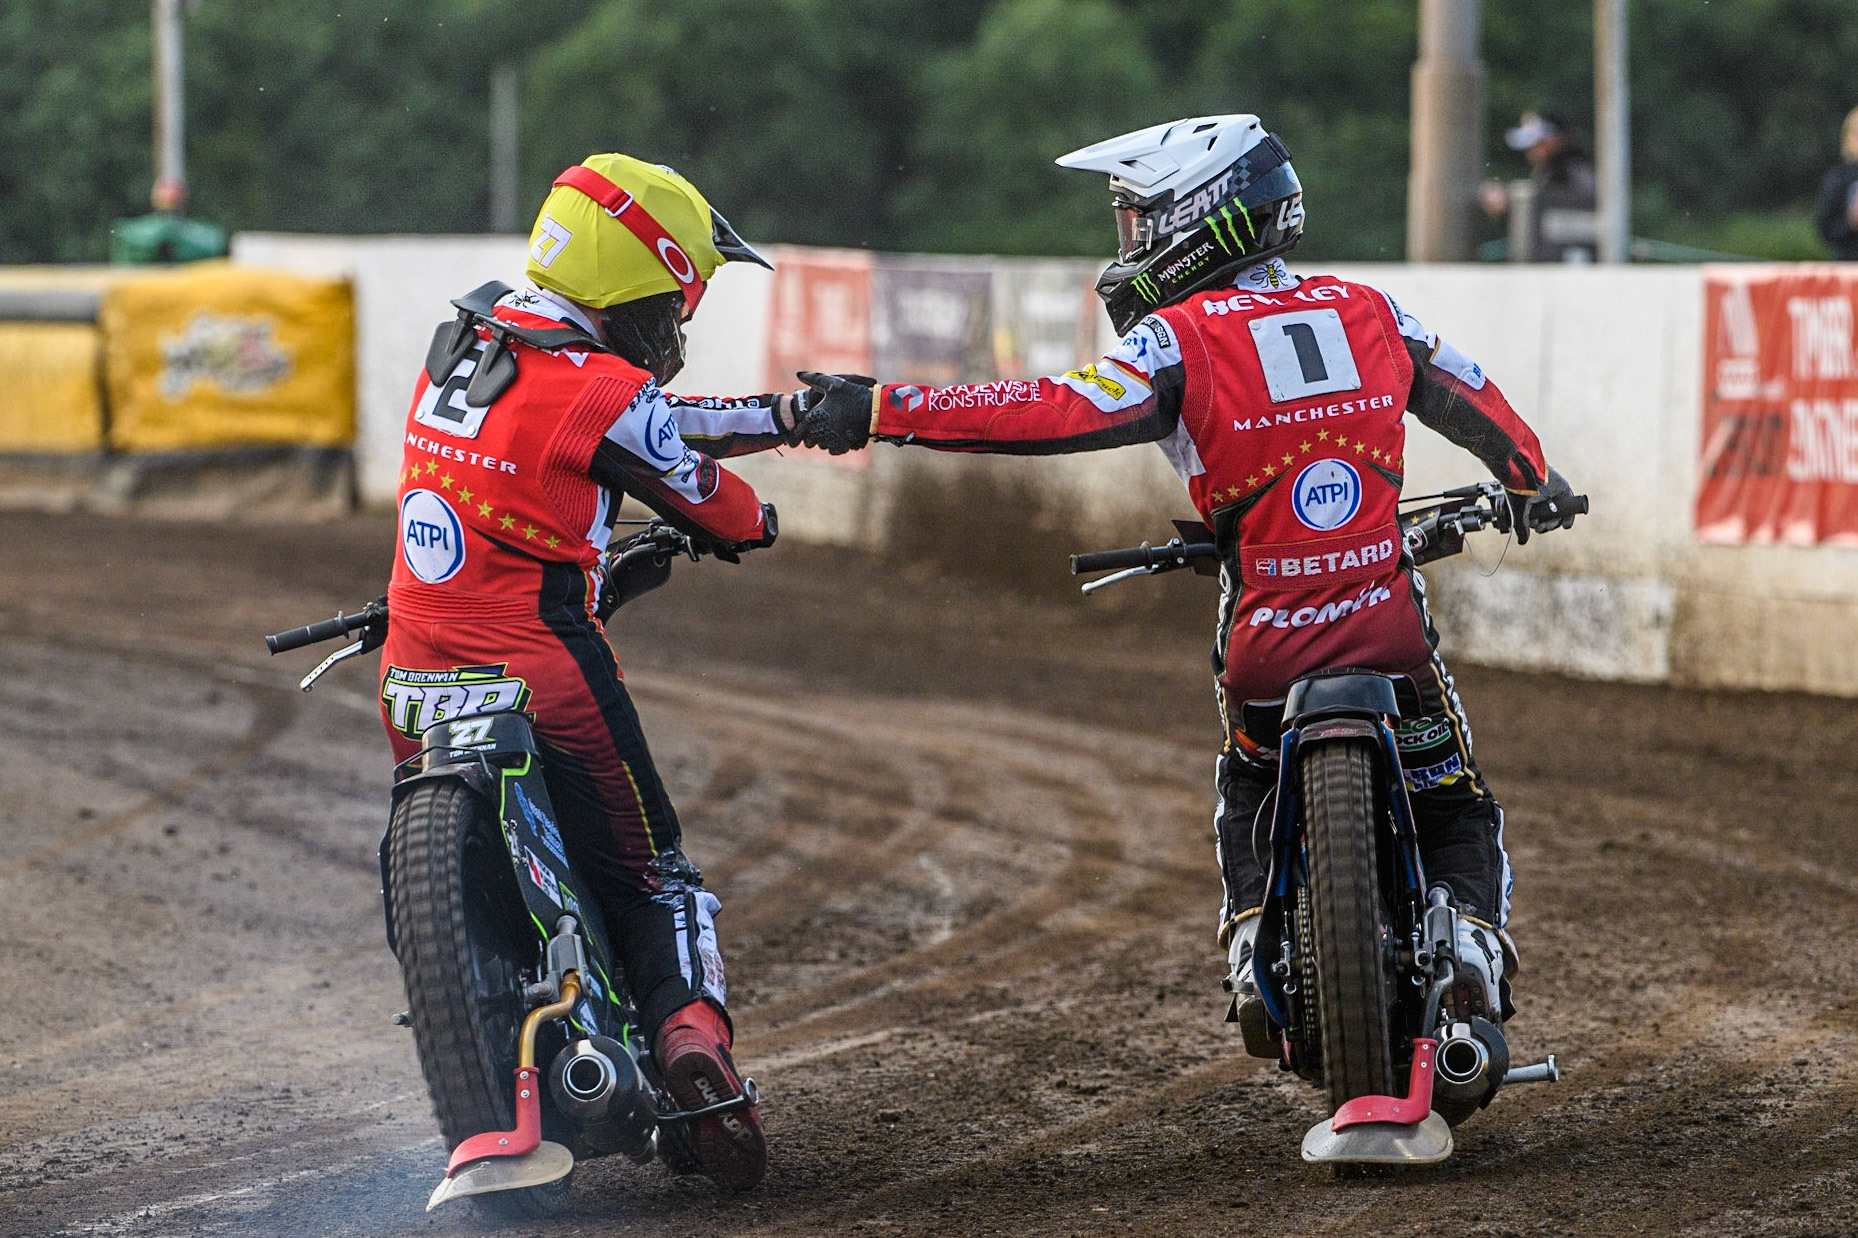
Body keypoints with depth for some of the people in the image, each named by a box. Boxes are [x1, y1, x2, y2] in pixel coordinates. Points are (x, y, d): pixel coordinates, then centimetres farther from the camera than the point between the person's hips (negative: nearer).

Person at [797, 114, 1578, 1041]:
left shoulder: (1182, 341, -7)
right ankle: (1468, 925, -7)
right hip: (1391, 622, 2)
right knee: (1454, 807, 19)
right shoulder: (1367, 313, 8)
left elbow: (1064, 412, -19)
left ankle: (1255, 930, 4)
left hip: (1269, 646, -2)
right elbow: (1474, 401, 22)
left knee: (1252, 801, 27)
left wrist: (882, 412, -18)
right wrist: (1533, 485, 43)